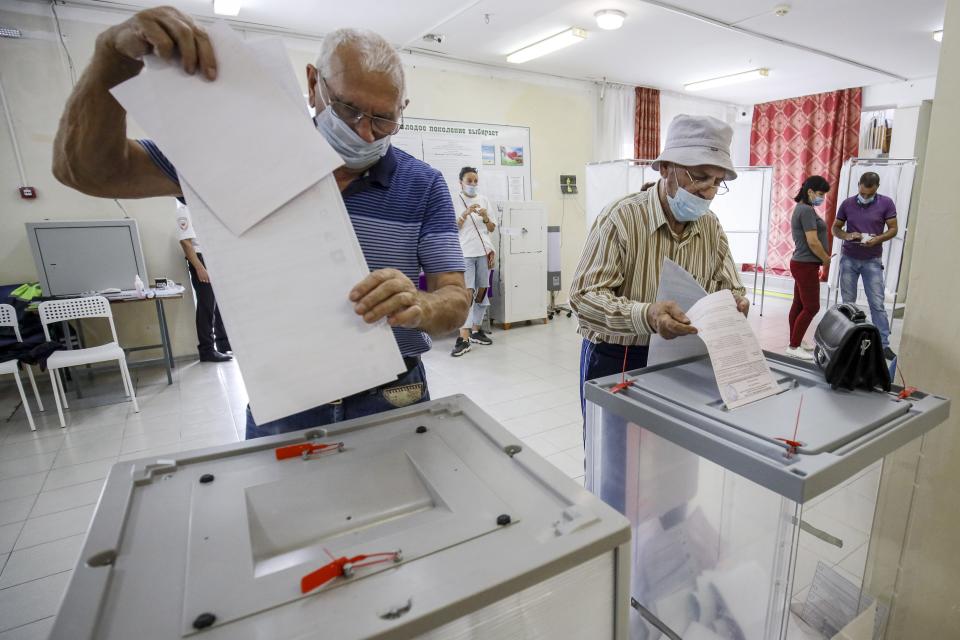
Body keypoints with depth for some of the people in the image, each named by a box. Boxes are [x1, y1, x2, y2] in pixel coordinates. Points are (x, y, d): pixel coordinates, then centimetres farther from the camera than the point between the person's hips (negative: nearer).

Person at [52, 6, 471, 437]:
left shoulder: (424, 186, -7)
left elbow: (456, 302, -10)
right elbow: (89, 171, -1)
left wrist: (418, 306, -33)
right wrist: (116, 56, -18)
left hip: (390, 400, 0)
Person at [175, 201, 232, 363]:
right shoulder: (181, 210, -8)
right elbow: (185, 242, -14)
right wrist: (199, 267, -20)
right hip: (201, 260, -8)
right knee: (207, 306, -5)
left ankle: (224, 344, 23)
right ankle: (207, 350, 3)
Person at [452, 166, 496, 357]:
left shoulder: (483, 200, 11)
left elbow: (492, 229, 13)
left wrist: (485, 217, -7)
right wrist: (465, 214, -19)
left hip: (484, 252, 4)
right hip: (464, 253, -4)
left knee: (482, 292, 8)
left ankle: (476, 330, 20)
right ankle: (464, 338, -14)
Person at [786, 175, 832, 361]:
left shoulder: (801, 209, 15)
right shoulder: (807, 210, -16)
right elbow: (813, 242, -21)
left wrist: (823, 259, 14)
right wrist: (827, 261, -7)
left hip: (801, 264, 10)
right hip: (806, 266, -10)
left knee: (799, 305, 13)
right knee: (811, 307, -5)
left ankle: (795, 342, 21)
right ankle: (794, 346, 0)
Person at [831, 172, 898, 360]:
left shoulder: (886, 203, -4)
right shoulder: (847, 204, -1)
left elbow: (893, 229, 0)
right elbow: (835, 228, 6)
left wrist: (878, 239, -20)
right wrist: (846, 235, -15)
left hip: (872, 261, -1)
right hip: (848, 259, 1)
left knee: (877, 303, -1)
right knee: (848, 302, 6)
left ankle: (884, 344, 4)